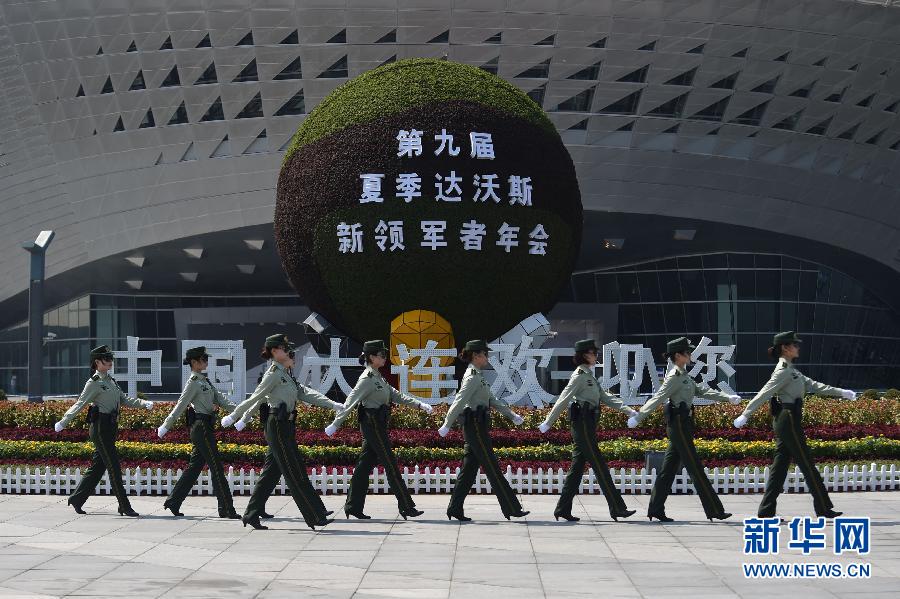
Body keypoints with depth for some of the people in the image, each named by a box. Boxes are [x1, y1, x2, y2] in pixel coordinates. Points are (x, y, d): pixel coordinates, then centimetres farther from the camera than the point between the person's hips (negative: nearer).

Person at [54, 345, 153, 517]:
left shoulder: (111, 381, 16)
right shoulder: (94, 383, -8)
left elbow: (125, 400, 14)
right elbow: (80, 404, -8)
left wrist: (144, 403, 0)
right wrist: (63, 423, -11)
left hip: (111, 428, 9)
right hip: (100, 427, -9)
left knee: (97, 466, 13)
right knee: (114, 467, -8)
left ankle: (76, 499, 23)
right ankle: (124, 507, -6)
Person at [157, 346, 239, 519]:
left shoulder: (205, 381, 18)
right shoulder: (194, 382, -9)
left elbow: (220, 399, 13)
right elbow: (181, 405, -12)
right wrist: (166, 426, -11)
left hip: (205, 428, 9)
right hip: (201, 426, -9)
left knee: (194, 466, 11)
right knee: (216, 467, -7)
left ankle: (174, 502, 15)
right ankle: (226, 509, -5)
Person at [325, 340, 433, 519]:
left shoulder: (377, 377, 14)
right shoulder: (367, 378, -14)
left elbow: (396, 395, 17)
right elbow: (351, 402, -16)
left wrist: (419, 404, 11)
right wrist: (335, 425, -17)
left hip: (377, 425, 10)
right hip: (373, 424, -10)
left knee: (365, 464, 9)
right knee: (390, 465, -6)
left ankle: (353, 506, 12)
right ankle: (406, 507, -2)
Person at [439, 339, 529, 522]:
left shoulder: (478, 376, 17)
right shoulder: (472, 376, -13)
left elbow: (493, 400, 23)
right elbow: (459, 401, -19)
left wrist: (512, 415, 22)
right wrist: (447, 425, -22)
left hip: (476, 427, 10)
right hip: (476, 426, -10)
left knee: (469, 469, 9)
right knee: (493, 469, -6)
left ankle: (455, 508, 10)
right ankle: (512, 508, -3)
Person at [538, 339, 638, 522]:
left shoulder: (589, 375, 19)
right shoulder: (580, 375, -10)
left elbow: (605, 397, 19)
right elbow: (563, 399, -13)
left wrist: (629, 411, 12)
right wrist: (548, 423, -15)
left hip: (587, 424, 10)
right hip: (582, 423, -10)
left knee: (577, 467, 9)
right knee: (599, 466, -7)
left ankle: (563, 509, 10)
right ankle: (617, 508, -6)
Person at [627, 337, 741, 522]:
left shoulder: (683, 375, 16)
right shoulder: (674, 376, -13)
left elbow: (702, 391, 19)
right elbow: (658, 398, -20)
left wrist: (728, 397, 15)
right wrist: (638, 418, -24)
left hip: (681, 426, 10)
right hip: (679, 425, -10)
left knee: (669, 469, 9)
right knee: (696, 469, -5)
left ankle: (655, 509, 11)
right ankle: (714, 510, -2)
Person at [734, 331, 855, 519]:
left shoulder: (791, 370, 18)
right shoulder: (783, 371, -12)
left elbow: (813, 385, 21)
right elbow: (765, 393, -17)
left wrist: (841, 392, 19)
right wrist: (745, 415, -21)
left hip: (784, 421, 10)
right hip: (788, 420, -10)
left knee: (780, 466, 7)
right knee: (807, 466, -3)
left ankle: (766, 510, 6)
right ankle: (824, 509, 4)